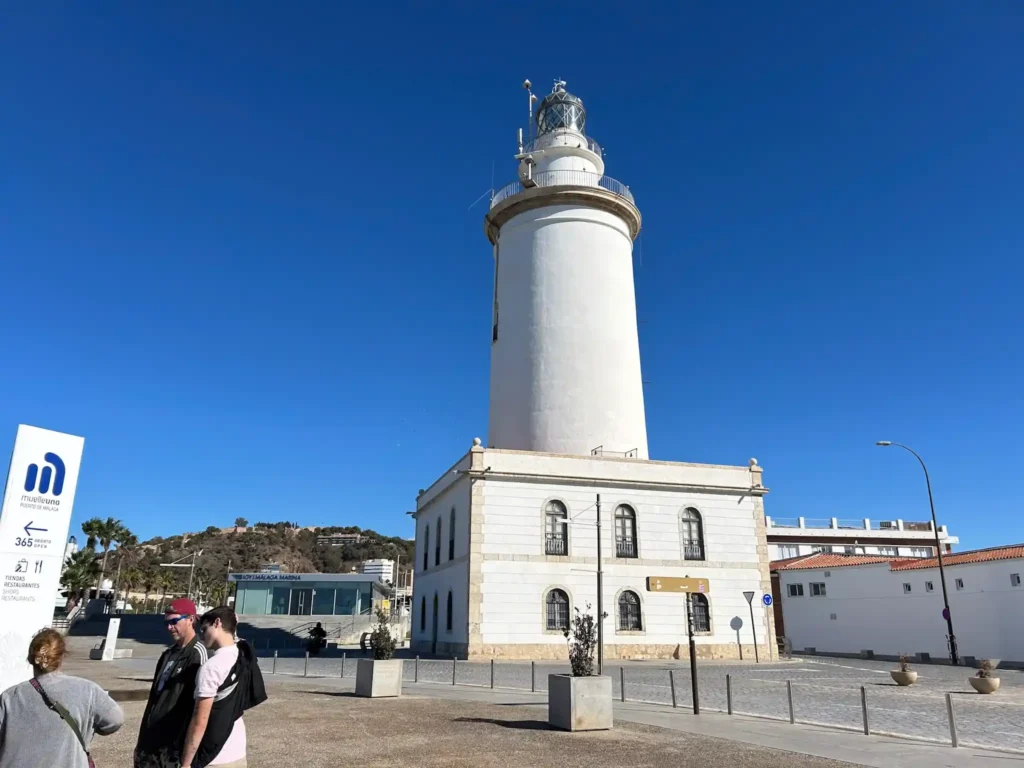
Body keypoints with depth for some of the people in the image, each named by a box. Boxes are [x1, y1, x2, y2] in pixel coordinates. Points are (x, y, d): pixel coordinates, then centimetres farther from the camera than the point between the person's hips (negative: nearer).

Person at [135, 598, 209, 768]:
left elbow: (199, 704, -18)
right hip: (152, 740, 8)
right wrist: (143, 738, 16)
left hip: (172, 743, -8)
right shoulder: (168, 654, 12)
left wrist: (182, 745, -18)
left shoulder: (197, 654, -15)